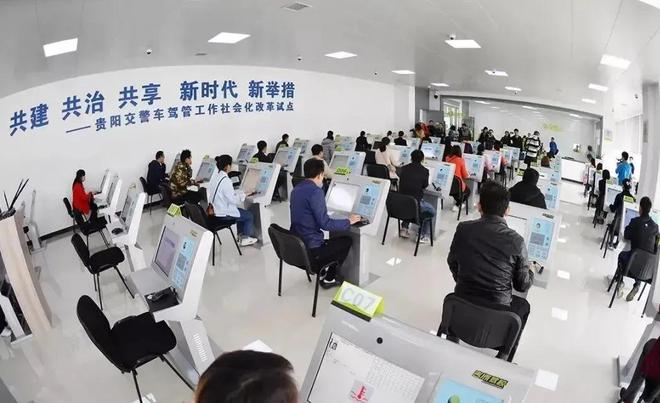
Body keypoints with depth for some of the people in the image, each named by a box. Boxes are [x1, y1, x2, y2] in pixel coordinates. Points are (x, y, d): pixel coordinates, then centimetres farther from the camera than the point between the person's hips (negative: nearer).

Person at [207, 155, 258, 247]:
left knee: (241, 211, 29)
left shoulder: (215, 176, 2)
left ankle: (241, 234, 38)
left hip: (215, 211, 9)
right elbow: (233, 200, -23)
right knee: (249, 215, 10)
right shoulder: (225, 180, -26)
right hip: (223, 214, -9)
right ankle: (245, 239, 22)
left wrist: (244, 191, 7)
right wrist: (244, 194, -9)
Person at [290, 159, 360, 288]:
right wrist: (348, 221, -7)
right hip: (310, 251, -8)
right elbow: (325, 223, -21)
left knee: (330, 240, 30)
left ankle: (322, 272, 27)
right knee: (347, 241, 12)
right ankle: (329, 278, 19)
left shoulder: (296, 189, 6)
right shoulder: (316, 192, -20)